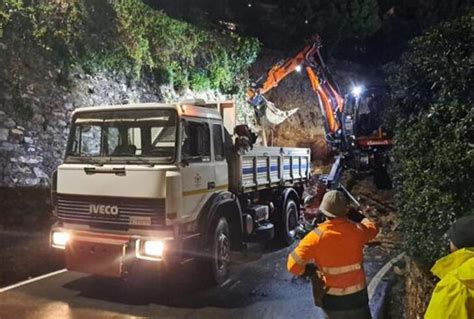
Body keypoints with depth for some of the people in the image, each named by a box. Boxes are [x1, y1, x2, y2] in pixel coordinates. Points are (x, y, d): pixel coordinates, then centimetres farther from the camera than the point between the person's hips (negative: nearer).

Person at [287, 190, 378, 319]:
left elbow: (293, 264, -23)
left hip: (331, 297, -1)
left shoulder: (317, 236, -21)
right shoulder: (356, 230, -13)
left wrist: (307, 270, -2)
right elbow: (372, 229, 13)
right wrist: (359, 216, 30)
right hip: (356, 295, 1)